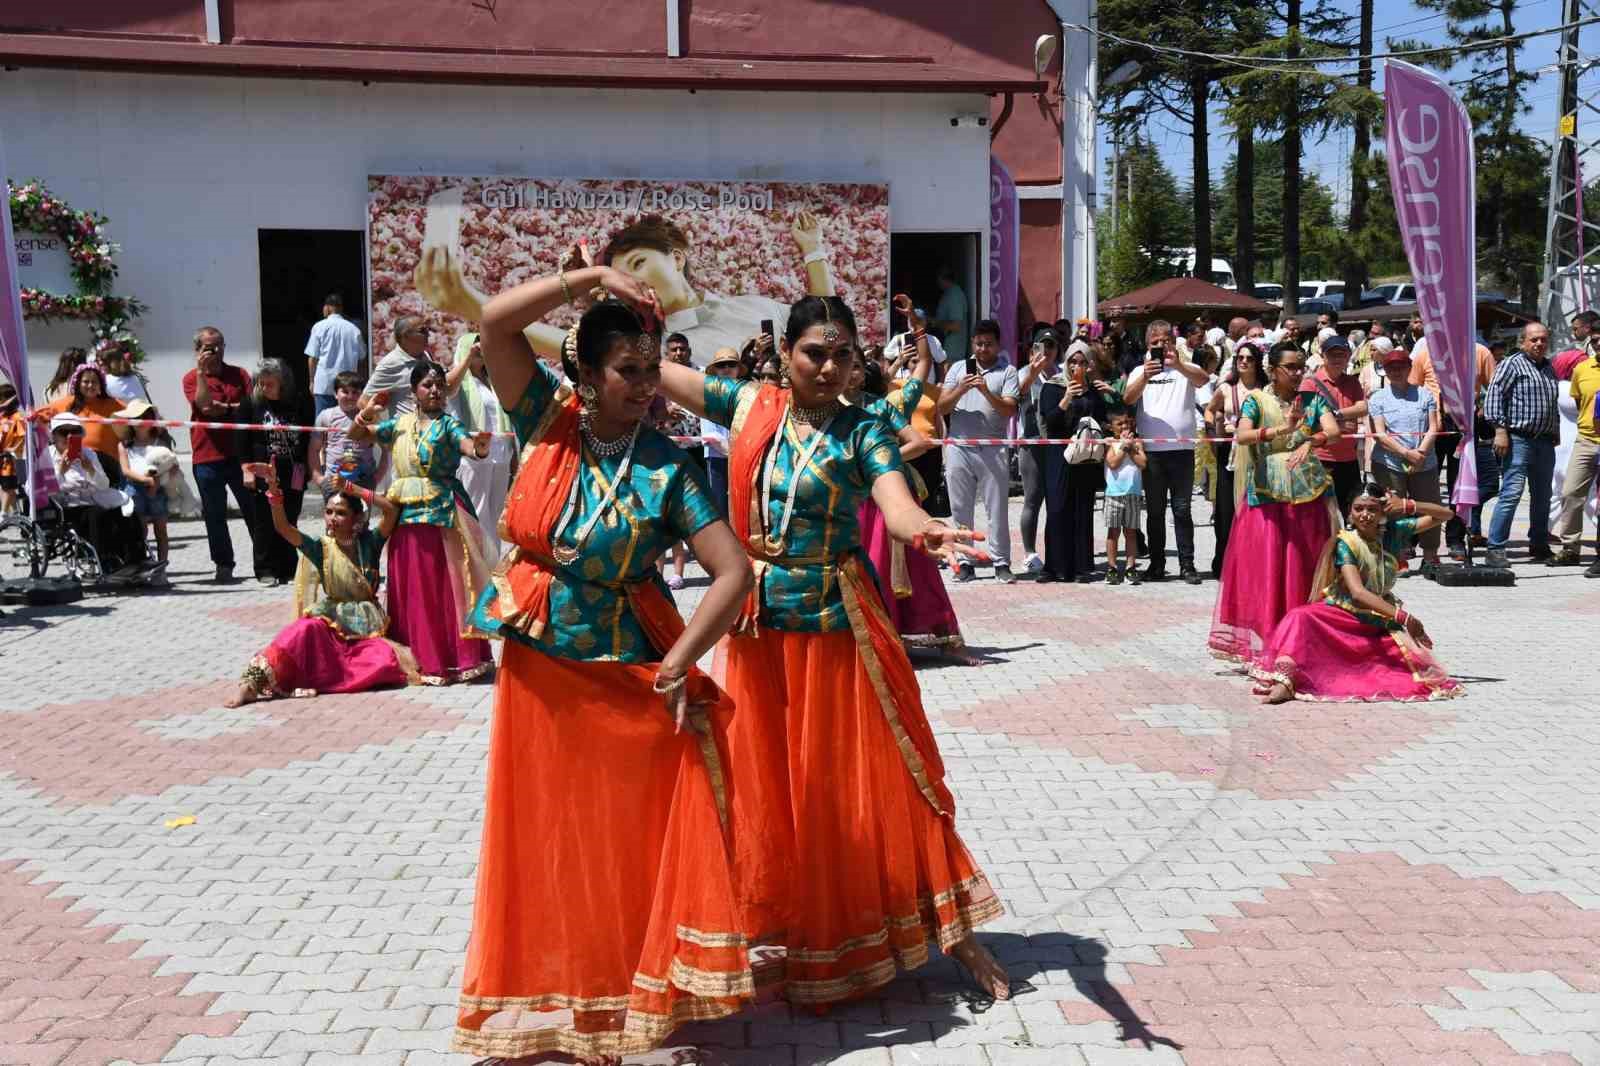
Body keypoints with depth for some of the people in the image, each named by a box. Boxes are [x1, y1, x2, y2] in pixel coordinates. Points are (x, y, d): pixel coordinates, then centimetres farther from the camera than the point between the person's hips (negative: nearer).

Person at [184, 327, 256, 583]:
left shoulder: (239, 374, 9)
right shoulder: (192, 378, 4)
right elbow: (203, 404, -13)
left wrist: (226, 408, -12)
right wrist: (202, 371, -15)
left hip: (239, 454, 1)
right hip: (207, 458, -1)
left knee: (254, 510, 4)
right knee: (215, 515, 4)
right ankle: (224, 565, 14)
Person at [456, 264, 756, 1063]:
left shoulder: (667, 469, -10)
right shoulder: (548, 423, -4)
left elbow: (734, 572, -15)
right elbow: (495, 322, -15)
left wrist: (679, 663, -20)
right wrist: (593, 276, -18)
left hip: (626, 683, -2)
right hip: (536, 676, 2)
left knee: (629, 845, 6)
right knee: (544, 845, 12)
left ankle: (630, 1001, 23)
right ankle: (547, 999, 30)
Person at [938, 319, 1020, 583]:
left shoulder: (1007, 371, 4)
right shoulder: (959, 368, 12)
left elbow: (1009, 410, -7)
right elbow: (941, 408, 6)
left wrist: (986, 391, -21)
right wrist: (960, 390, -11)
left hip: (992, 449, -2)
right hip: (959, 448, 2)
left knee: (998, 509, 0)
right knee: (960, 510, 5)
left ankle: (1001, 563, 5)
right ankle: (964, 561, 13)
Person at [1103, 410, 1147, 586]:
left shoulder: (1136, 442, 9)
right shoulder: (1110, 442, 4)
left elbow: (1142, 463, -3)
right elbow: (1113, 463, -11)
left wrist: (1131, 448, -4)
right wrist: (1124, 446, -6)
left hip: (1133, 493, 2)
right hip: (1114, 493, -2)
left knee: (1131, 532, 6)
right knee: (1113, 531, 1)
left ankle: (1131, 567, 8)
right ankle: (1112, 567, 6)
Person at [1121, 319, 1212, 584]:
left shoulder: (1185, 368, 6)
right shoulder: (1140, 370, 9)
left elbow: (1202, 379, -16)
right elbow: (1128, 398, -8)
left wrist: (1178, 364, -35)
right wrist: (1145, 377, -27)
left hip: (1182, 448, -1)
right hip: (1151, 450, 1)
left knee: (1182, 509, 2)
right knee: (1155, 510, 7)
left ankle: (1187, 565, 5)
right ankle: (1157, 564, 13)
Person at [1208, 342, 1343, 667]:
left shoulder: (1313, 400, 11)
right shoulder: (1257, 400, 3)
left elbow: (1334, 430, -5)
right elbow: (1242, 436, -14)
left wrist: (1309, 443, -24)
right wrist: (1281, 429, -28)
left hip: (1308, 493, 3)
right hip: (1267, 494, -2)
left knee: (1306, 566, 4)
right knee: (1265, 566, -4)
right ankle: (1263, 642, 2)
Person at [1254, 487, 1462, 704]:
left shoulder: (1392, 533, -2)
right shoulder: (1345, 543, -13)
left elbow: (1445, 515, 3)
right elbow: (1358, 592, -25)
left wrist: (1408, 506, -16)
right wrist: (1402, 616, -32)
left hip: (1380, 620, 3)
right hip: (1343, 614, -3)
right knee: (1302, 617, -33)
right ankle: (1285, 680, -49)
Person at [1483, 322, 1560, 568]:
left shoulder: (1549, 369, 18)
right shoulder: (1512, 365, -4)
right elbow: (1493, 395, -12)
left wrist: (1555, 431, 21)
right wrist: (1500, 429, -19)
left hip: (1545, 442, 7)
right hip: (1518, 440, -7)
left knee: (1543, 496, 13)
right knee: (1511, 494, -13)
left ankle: (1539, 545, 25)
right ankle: (1495, 549, -12)